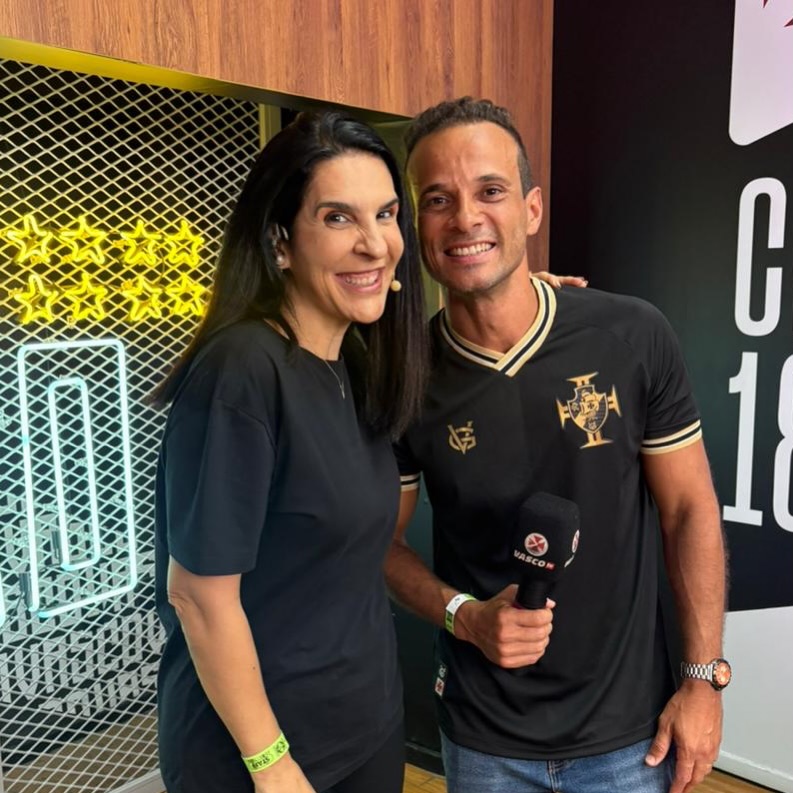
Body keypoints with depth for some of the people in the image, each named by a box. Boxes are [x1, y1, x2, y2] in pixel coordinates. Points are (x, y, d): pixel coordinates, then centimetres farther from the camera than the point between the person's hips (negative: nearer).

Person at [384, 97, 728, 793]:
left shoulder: (633, 338, -15)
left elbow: (690, 511, -5)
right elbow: (384, 541, -1)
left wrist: (704, 677, -4)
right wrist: (464, 616, -17)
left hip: (629, 725, 0)